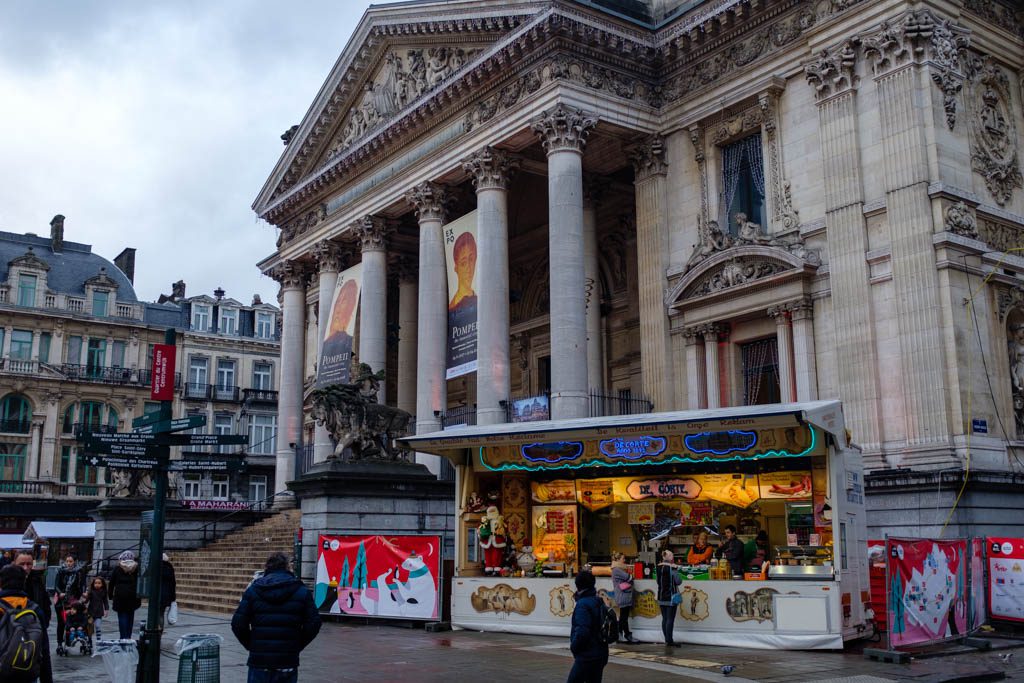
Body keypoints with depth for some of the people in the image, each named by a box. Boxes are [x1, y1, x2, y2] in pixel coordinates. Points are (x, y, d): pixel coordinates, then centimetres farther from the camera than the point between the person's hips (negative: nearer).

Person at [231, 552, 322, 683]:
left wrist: (250, 645, 9)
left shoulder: (253, 590, 2)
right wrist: (297, 646, 8)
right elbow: (313, 624, -3)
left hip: (259, 659, 0)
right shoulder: (301, 591, 2)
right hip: (288, 661, 0)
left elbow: (238, 623, -3)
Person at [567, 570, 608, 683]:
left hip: (587, 656, -9)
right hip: (600, 655, 9)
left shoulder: (583, 604, -16)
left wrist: (574, 647, -8)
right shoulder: (599, 602, 12)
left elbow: (582, 631, -23)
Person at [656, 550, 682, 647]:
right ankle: (669, 641, -2)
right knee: (670, 619, -3)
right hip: (671, 597, -6)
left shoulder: (658, 567, 6)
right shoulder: (672, 568, -14)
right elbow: (678, 581, -12)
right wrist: (676, 571, 1)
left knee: (664, 619, 11)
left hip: (661, 597, 6)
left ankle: (667, 640, 16)